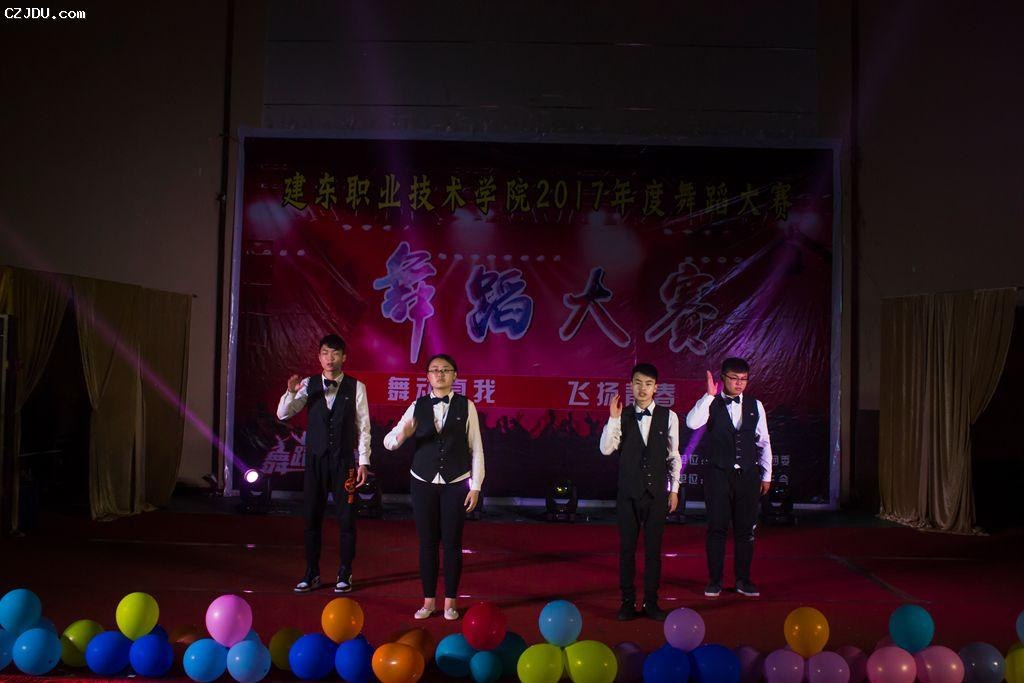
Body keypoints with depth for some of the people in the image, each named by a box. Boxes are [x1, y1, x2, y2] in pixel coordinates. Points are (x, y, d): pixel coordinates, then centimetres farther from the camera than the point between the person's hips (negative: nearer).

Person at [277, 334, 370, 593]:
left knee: (346, 518, 4)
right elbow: (282, 414, -4)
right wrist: (291, 392, -22)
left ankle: (345, 574, 17)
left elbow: (363, 426, -3)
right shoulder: (309, 384, 1)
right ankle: (311, 574, 21)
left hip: (344, 461, -2)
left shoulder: (356, 387, -5)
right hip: (314, 459, 2)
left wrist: (363, 462, -5)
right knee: (311, 517, 8)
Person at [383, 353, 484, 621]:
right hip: (423, 483, 2)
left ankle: (450, 602, 17)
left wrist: (475, 487, -4)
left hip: (456, 484, -2)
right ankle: (429, 601, 20)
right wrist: (402, 434, -23)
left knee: (452, 543, 4)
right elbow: (389, 442, 0)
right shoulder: (417, 406, 2)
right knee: (427, 543, 8)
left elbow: (476, 448, -1)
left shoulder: (466, 406, -2)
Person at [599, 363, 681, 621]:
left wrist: (674, 489, 4)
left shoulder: (668, 416, 0)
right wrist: (613, 418, -18)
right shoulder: (622, 416, -1)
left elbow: (674, 455, 5)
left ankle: (651, 601, 17)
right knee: (627, 547, 5)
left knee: (653, 547, 6)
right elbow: (606, 449, -11)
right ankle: (627, 601, 15)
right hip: (628, 492, 0)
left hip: (657, 492, 0)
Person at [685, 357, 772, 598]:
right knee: (717, 528, 2)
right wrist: (709, 394, -24)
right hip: (718, 474, -3)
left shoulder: (755, 405, 7)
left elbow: (764, 442, 11)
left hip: (748, 475, 3)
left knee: (745, 529, 8)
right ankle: (714, 581, 13)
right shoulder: (711, 404, -3)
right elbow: (691, 423, -23)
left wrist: (766, 475, 9)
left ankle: (743, 580, 19)